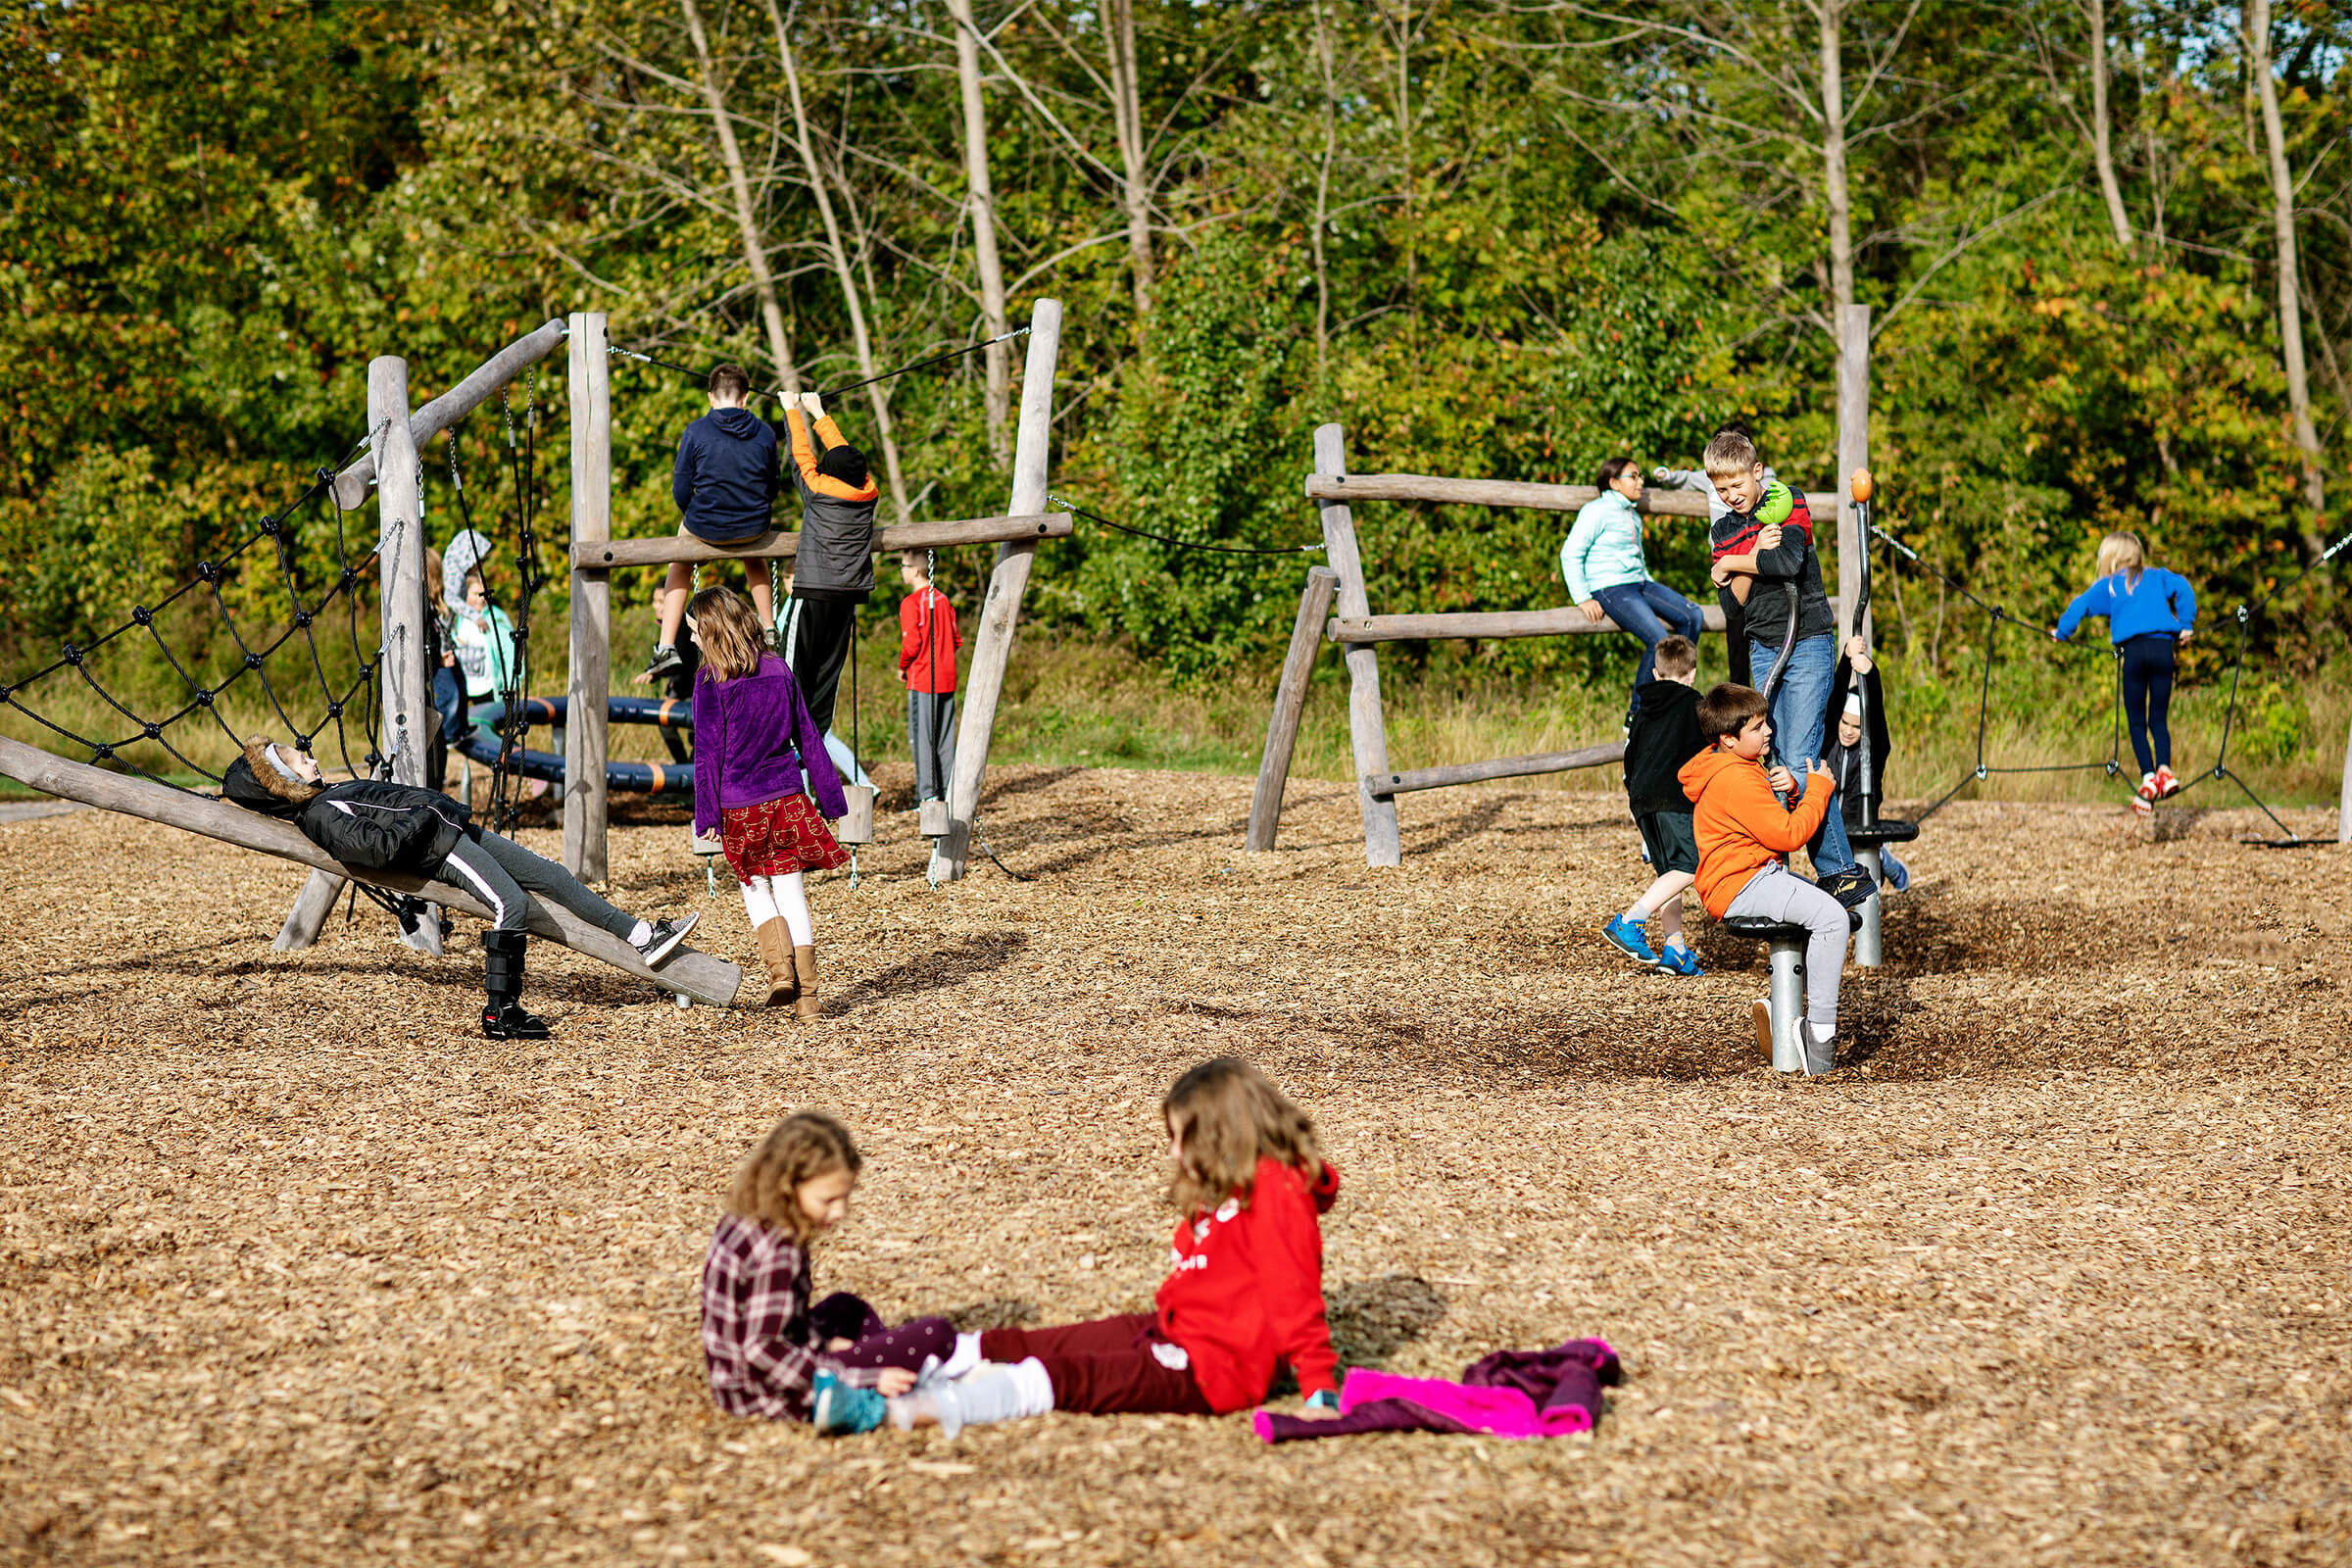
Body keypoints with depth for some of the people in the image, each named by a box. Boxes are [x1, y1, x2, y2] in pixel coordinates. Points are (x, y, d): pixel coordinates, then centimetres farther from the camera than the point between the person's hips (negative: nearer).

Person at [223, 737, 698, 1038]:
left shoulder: (330, 796, 20)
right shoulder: (319, 816, -12)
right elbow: (377, 846, -25)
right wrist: (422, 816, -14)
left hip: (457, 831, 10)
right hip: (438, 847, -10)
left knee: (552, 876, 4)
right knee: (511, 903, -27)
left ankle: (640, 935, 5)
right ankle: (499, 1012, -18)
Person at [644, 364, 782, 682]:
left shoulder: (696, 432, -10)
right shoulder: (764, 433, -2)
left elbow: (681, 491, -6)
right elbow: (772, 488, 8)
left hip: (705, 526, -2)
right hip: (755, 525, 2)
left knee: (680, 562, 30)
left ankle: (666, 646, 20)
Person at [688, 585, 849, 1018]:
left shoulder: (711, 680, -8)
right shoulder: (779, 670, 6)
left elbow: (708, 751, -9)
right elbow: (808, 738, 10)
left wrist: (706, 814, -6)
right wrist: (830, 798, 15)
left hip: (739, 804, -3)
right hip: (788, 798, 3)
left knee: (755, 890, 15)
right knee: (791, 893, 6)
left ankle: (780, 968, -3)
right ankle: (805, 994, 3)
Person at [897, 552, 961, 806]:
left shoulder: (911, 603, -10)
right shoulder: (943, 600, 11)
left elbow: (911, 644, -17)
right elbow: (957, 640, 14)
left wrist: (902, 667, -1)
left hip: (922, 680, -7)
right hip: (947, 679, 7)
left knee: (921, 738, -3)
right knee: (944, 738, 10)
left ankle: (927, 794, -7)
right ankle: (949, 793, 11)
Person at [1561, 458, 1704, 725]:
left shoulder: (1633, 517, 21)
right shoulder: (1598, 511, -5)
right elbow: (1571, 554, -9)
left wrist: (1653, 591, 20)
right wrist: (1582, 599, -13)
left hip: (1639, 583, 9)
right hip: (1611, 589, -9)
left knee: (1691, 616, -11)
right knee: (1659, 639, -25)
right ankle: (1637, 714, -14)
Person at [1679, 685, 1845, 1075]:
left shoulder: (1737, 766, 17)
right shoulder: (1735, 779, -17)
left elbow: (1773, 819, 20)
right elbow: (1788, 835, -17)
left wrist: (1789, 790, -2)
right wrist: (1818, 787, -6)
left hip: (1760, 876, 11)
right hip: (1741, 885, -11)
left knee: (1832, 903, 21)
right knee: (1830, 918, -26)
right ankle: (1821, 1031, -26)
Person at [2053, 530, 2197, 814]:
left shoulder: (2108, 585, 15)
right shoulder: (2156, 577, 21)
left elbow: (2081, 604, 5)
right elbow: (2182, 587, 8)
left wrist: (2062, 632, 17)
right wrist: (2186, 626, 13)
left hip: (2133, 650, -2)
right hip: (2163, 646, 2)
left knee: (2137, 722, 4)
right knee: (2158, 720, 9)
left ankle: (2148, 778, -11)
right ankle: (2164, 770, -13)